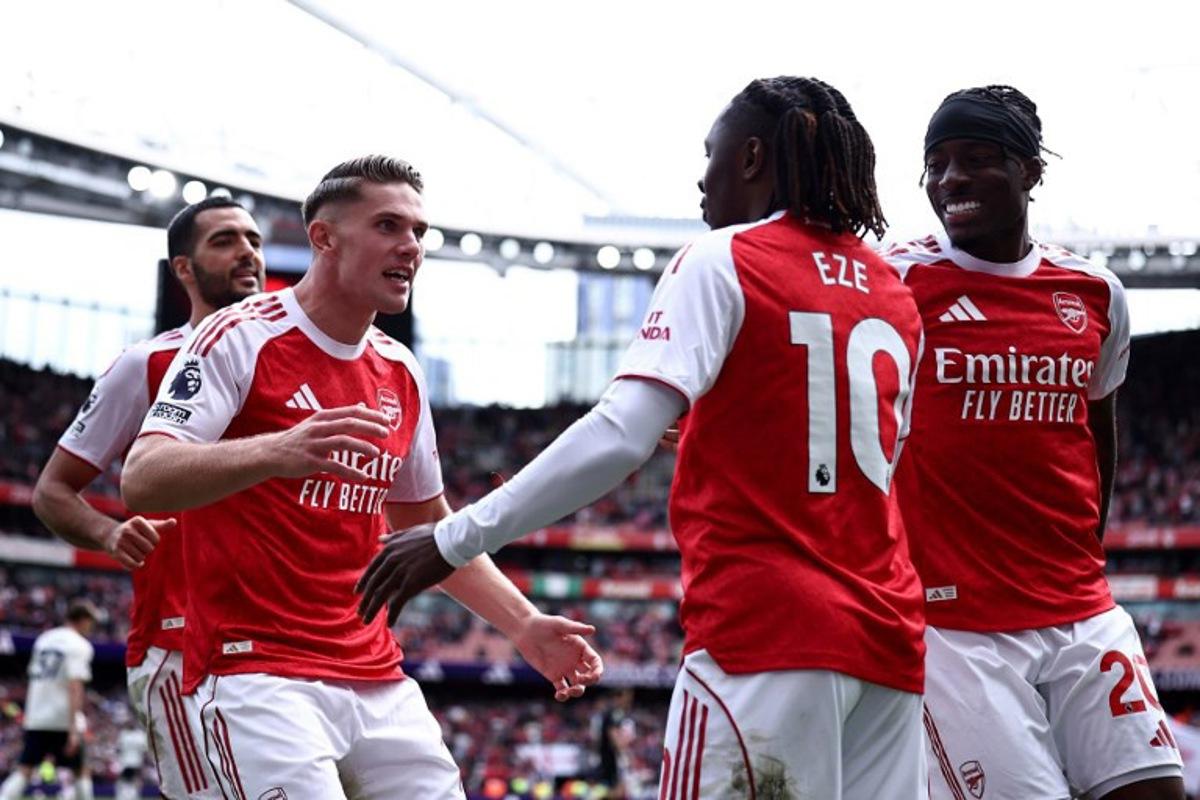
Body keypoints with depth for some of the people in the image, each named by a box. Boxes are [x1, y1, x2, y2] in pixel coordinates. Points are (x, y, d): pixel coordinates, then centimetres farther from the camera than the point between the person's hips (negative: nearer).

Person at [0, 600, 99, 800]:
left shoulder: (43, 639, 15)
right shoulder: (80, 646, -7)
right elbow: (75, 686, -16)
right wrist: (74, 729, -20)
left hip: (35, 717, 6)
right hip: (63, 719, -6)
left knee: (23, 770, 3)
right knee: (81, 772, 8)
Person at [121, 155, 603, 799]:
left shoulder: (400, 373, 15)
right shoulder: (242, 338, -7)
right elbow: (140, 481, -19)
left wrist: (524, 625, 15)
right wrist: (275, 452, -36)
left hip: (377, 680, 7)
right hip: (257, 670, -7)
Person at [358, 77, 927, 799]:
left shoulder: (722, 261, -2)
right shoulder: (897, 296, 17)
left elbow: (620, 438, -15)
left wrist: (455, 539, -12)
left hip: (765, 631, -7)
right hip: (888, 643, 7)